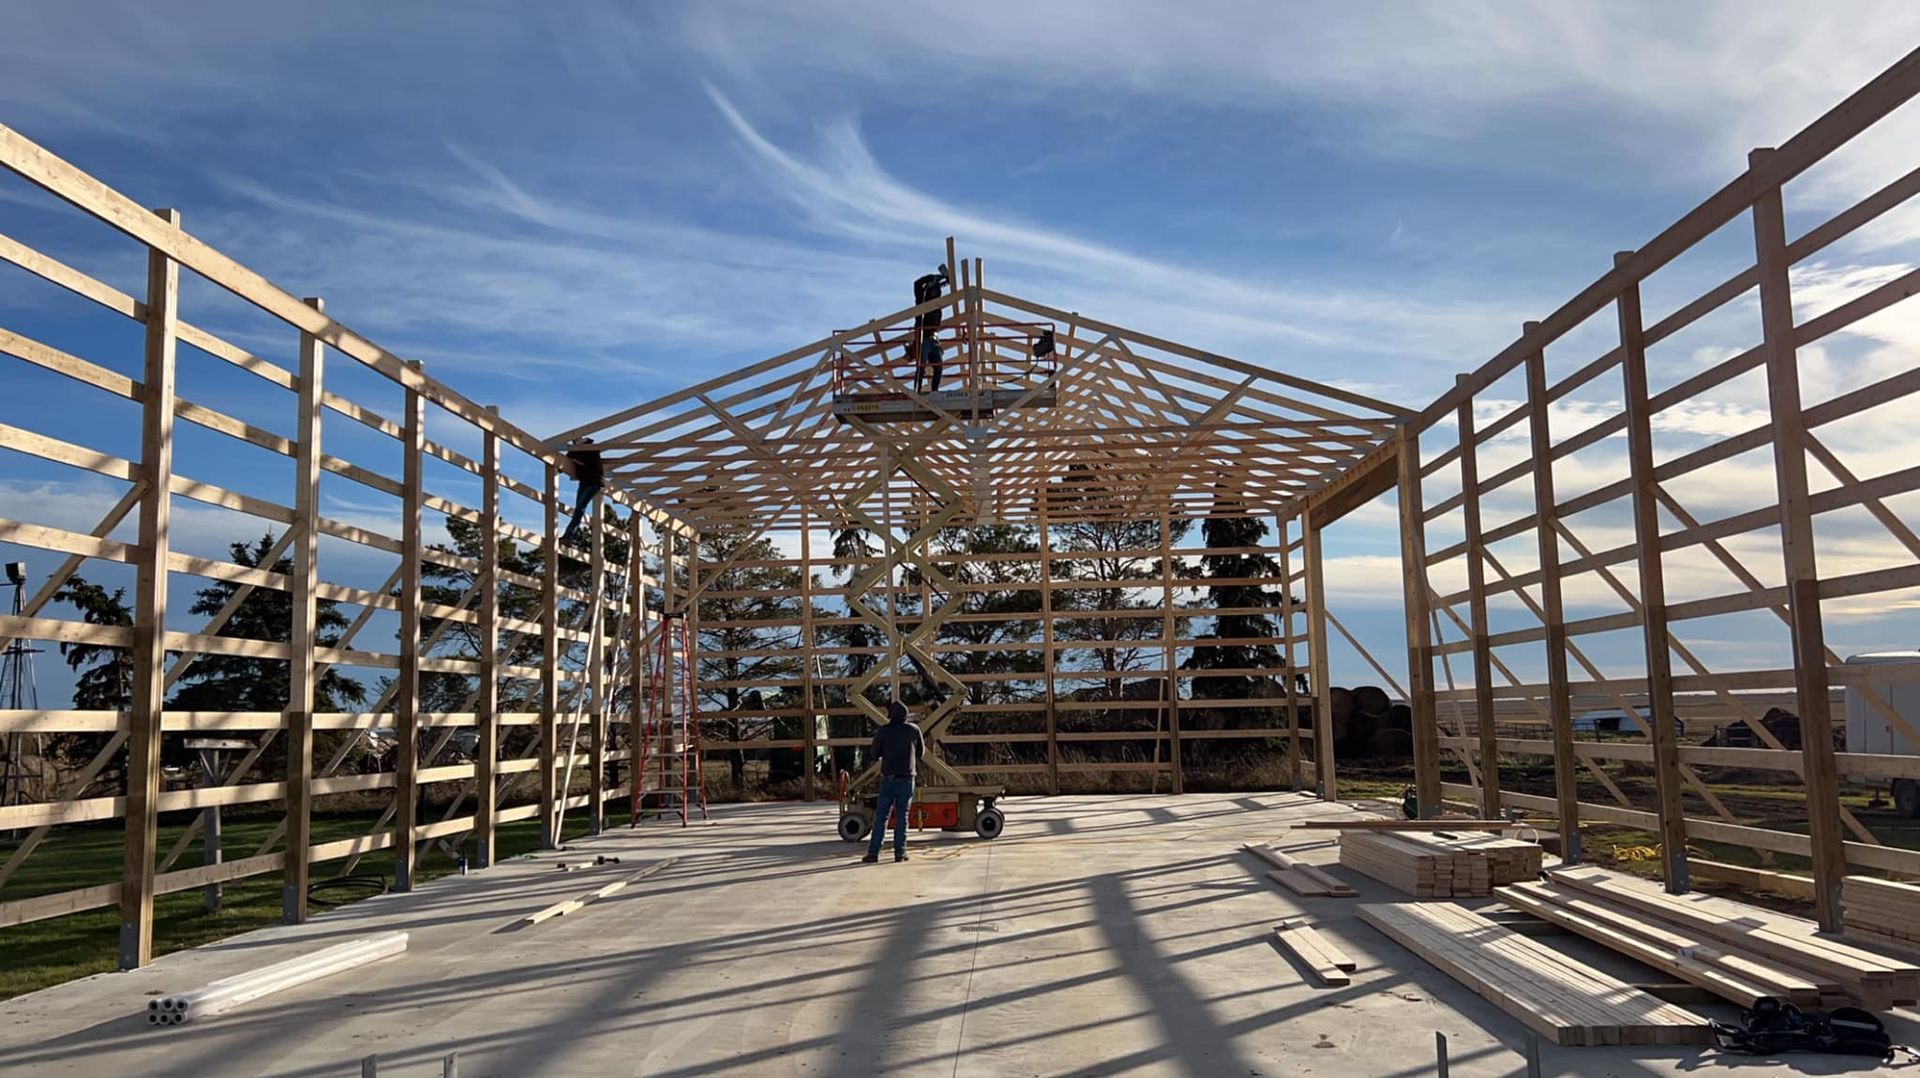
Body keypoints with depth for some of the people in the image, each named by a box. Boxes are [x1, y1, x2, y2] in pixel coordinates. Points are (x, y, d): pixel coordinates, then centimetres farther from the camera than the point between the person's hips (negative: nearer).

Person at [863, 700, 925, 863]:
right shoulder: (913, 730, 1)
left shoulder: (883, 731, -5)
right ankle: (899, 852, 4)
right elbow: (921, 753, 11)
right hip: (907, 778, 1)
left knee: (881, 816, 3)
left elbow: (874, 754, 1)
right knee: (902, 816, 6)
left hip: (888, 778, -1)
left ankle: (873, 852, 0)